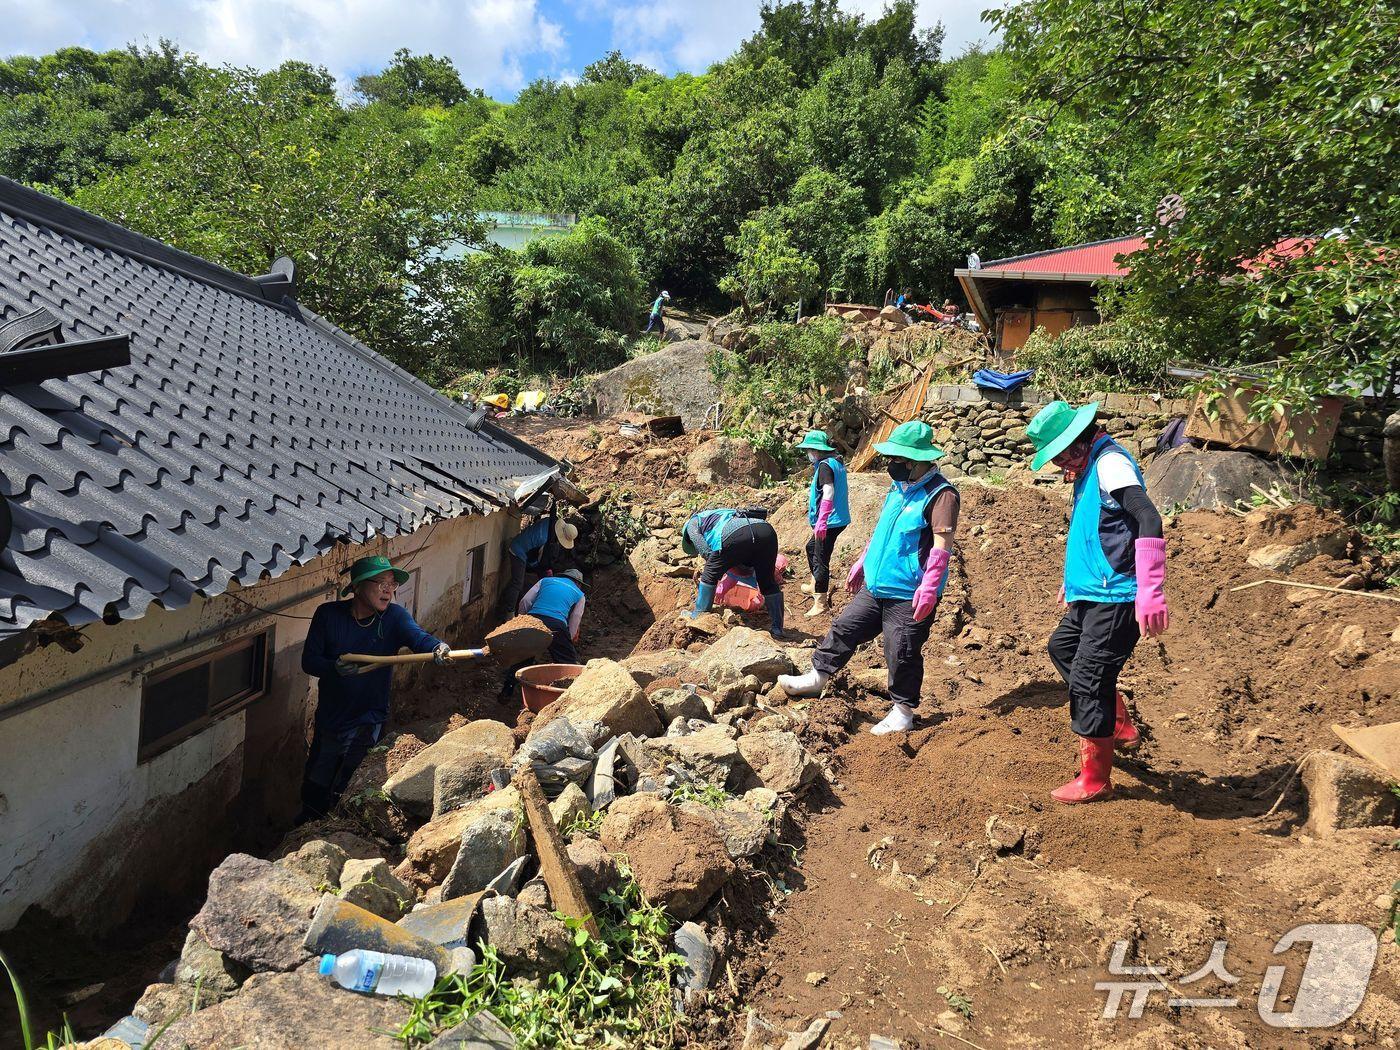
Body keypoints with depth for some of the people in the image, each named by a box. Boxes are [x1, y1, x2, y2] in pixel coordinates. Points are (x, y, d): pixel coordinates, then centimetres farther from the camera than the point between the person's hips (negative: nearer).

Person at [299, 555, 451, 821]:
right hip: (328, 719, 3)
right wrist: (335, 668, -30)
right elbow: (309, 660, -9)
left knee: (343, 796, 2)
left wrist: (438, 648, -57)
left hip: (367, 722, -2)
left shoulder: (395, 617, -15)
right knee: (314, 789, 21)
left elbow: (418, 637, -34)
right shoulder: (328, 614, -11)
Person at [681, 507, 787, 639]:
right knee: (768, 582, 19)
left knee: (710, 575, 17)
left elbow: (704, 550, 11)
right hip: (766, 530, 6)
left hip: (736, 534, -6)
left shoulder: (693, 522, 30)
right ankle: (777, 629, 21)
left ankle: (699, 616, 26)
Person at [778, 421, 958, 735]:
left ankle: (903, 712, 19)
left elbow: (942, 545, -22)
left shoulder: (940, 494, -16)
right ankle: (816, 677, 28)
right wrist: (862, 563, 24)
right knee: (844, 628, 13)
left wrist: (929, 587, -28)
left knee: (902, 654, 2)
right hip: (876, 586, 8)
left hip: (909, 595, -8)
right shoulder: (898, 488, 12)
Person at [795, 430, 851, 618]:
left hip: (829, 522, -10)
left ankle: (821, 603, 2)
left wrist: (821, 521, -30)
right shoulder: (837, 463, 12)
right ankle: (815, 585, 40)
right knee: (811, 547, 27)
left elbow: (828, 493, -26)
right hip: (839, 518, 10)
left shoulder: (824, 465, -16)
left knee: (821, 560, -4)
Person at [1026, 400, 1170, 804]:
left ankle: (1095, 780, 7)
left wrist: (1151, 593, -37)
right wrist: (1073, 583, 34)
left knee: (1087, 680, -6)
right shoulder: (1089, 468, 14)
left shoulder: (1110, 463, -17)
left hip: (1115, 597, -11)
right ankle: (1120, 727, 33)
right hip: (1091, 594, 11)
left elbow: (1149, 520, -30)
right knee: (1062, 649, 25)